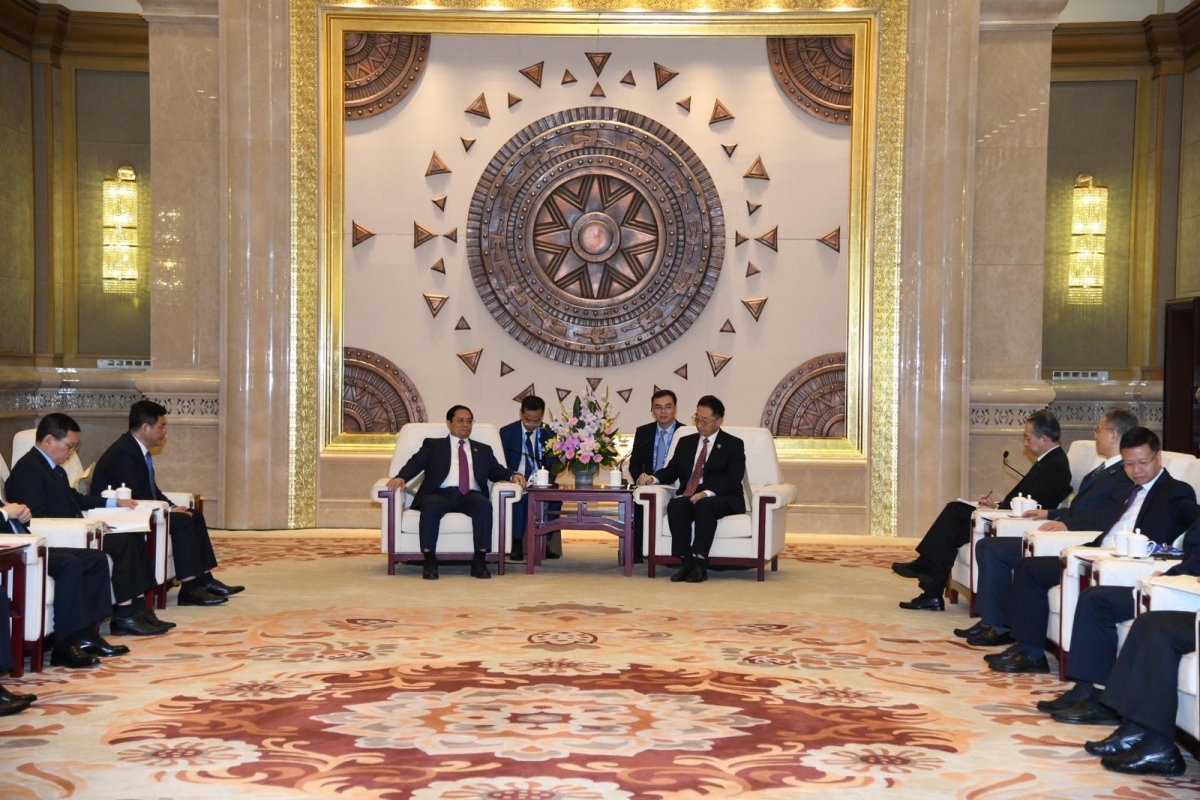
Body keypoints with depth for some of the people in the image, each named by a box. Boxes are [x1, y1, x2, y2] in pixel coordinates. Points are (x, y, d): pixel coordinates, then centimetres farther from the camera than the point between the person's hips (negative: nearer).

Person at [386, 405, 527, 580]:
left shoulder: (483, 450, 28)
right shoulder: (433, 445, 21)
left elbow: (496, 471, 16)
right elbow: (416, 463, 6)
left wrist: (513, 475, -7)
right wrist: (401, 477, -16)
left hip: (471, 495, 2)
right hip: (441, 494, -1)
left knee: (484, 505, -33)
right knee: (431, 505, -36)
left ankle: (479, 561, -32)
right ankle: (429, 561, -30)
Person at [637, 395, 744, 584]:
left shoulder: (733, 445, 6)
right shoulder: (686, 442, 22)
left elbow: (732, 478, -8)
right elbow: (671, 471, 15)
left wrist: (707, 493, -25)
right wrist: (652, 478, -8)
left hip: (722, 499, -4)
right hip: (689, 496, 4)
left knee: (704, 505, -37)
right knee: (675, 505, -31)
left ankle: (699, 564, -36)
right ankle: (685, 563, -31)